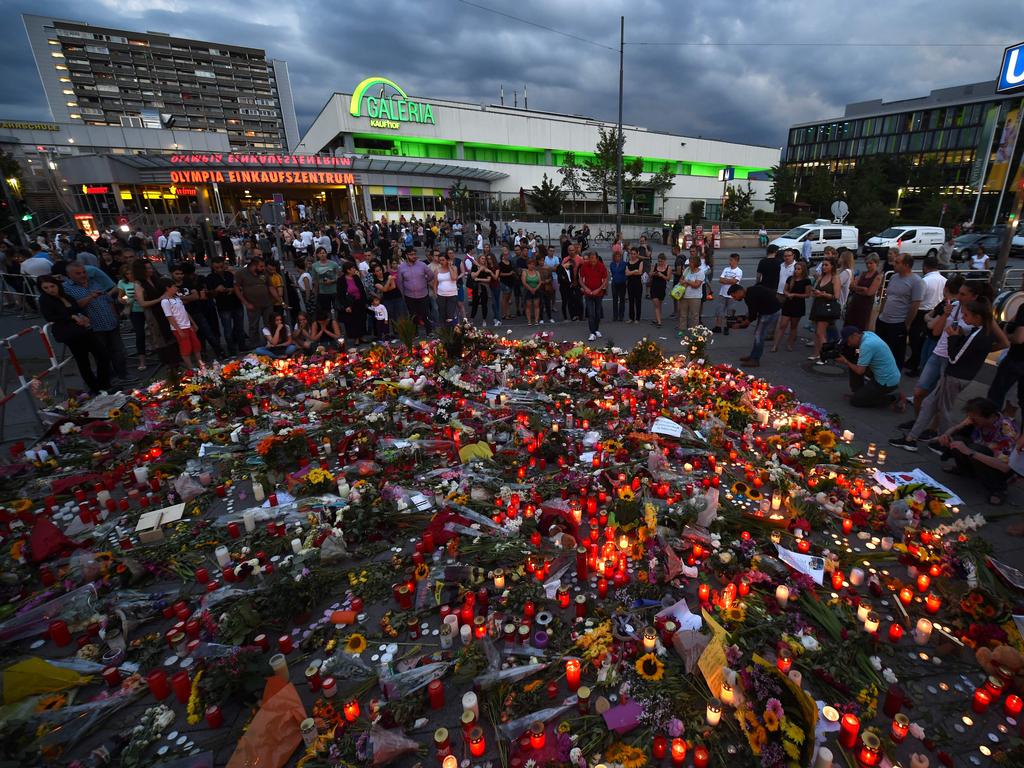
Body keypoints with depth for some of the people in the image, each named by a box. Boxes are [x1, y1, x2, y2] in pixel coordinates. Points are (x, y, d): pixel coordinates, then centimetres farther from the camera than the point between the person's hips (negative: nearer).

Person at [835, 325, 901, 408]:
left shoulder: (866, 345, -25)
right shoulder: (867, 334, 0)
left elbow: (860, 371, -20)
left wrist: (846, 361, -6)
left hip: (887, 382, -9)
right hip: (891, 377, 9)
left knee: (854, 400, -1)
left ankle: (889, 397, 0)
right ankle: (859, 392, 19)